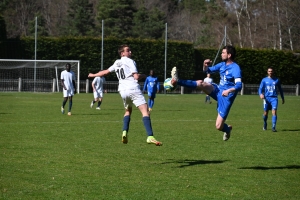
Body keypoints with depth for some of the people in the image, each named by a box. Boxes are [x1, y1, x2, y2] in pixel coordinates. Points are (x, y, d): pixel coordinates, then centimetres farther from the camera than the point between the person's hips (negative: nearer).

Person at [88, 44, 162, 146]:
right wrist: (143, 76, 12)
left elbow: (105, 72, 31)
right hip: (133, 89, -7)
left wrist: (93, 75, 48)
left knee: (128, 111, 29)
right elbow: (136, 77, -9)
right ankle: (150, 137, -29)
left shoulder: (116, 63, 19)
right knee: (145, 112, -13)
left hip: (122, 90, 7)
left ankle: (125, 132, 9)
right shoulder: (130, 61, 0)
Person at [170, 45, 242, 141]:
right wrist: (205, 66, -6)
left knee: (218, 127, -8)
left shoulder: (235, 68, -17)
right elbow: (208, 70, 18)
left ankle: (227, 129, 26)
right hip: (217, 90, 7)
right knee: (201, 83, -20)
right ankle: (177, 81, -28)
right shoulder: (222, 65, 8)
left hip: (226, 97, -7)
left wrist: (229, 91, -47)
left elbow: (239, 85, -28)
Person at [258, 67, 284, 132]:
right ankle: (265, 125, 33)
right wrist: (261, 94, -18)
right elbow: (260, 88, 4)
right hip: (266, 98, 1)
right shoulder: (264, 80, 7)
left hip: (274, 98, -1)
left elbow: (280, 89, 19)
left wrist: (283, 98, 20)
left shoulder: (276, 80, 10)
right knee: (265, 113, 6)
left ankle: (273, 127, -21)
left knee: (274, 112, -17)